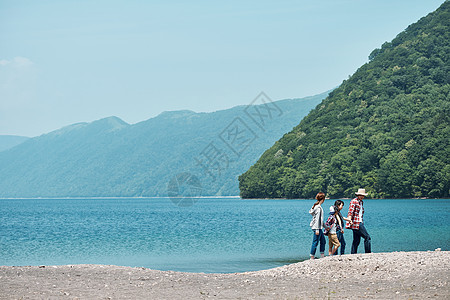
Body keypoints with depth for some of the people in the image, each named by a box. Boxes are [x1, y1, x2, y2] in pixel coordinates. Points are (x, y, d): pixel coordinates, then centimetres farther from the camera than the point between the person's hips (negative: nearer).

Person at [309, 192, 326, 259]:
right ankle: (312, 257, -1)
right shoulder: (318, 207, -18)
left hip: (319, 228, 10)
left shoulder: (316, 206, 11)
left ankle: (322, 256, 20)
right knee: (315, 242, -5)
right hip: (317, 227, -10)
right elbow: (317, 219, -20)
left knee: (323, 241, 15)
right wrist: (317, 230, -20)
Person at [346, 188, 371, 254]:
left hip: (359, 223, 9)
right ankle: (368, 253, -7)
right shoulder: (354, 201, -8)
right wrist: (350, 220, -30)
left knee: (357, 240, 8)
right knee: (367, 237, -10)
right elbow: (350, 212, -17)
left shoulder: (361, 202, 19)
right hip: (356, 223, -9)